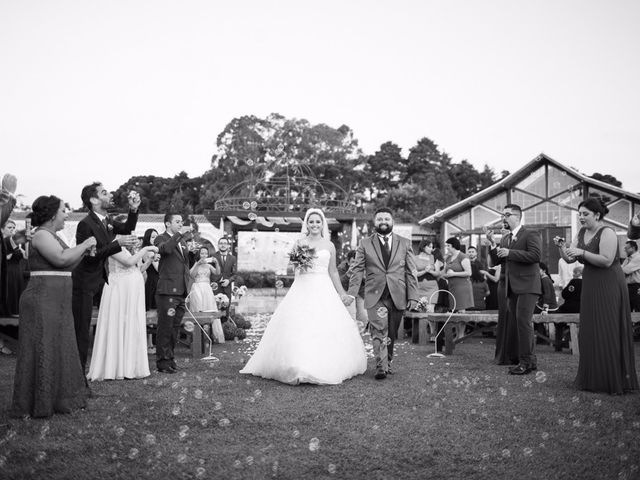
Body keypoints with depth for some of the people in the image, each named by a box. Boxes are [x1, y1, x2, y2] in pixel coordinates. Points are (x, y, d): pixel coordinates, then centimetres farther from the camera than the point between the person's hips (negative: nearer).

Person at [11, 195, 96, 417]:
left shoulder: (52, 236, 17)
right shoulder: (41, 235, -12)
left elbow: (67, 266, 20)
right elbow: (61, 259, -27)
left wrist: (84, 250, 7)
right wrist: (84, 245, -14)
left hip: (57, 301, 10)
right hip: (42, 300, -10)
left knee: (58, 348, 13)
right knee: (42, 349, -3)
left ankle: (55, 397, 22)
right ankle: (38, 404, 5)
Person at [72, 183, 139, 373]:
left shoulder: (107, 221, 5)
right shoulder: (85, 224, -20)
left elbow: (127, 229, 18)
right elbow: (89, 256, -25)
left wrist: (133, 209, 0)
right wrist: (118, 243, -30)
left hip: (101, 279, 9)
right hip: (85, 283, -9)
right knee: (81, 330, -3)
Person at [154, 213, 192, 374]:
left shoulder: (182, 241, 19)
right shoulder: (161, 238, -4)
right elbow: (165, 248, -29)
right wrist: (180, 234, -27)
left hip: (181, 291, 8)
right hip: (167, 291, -8)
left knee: (175, 327, 14)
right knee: (165, 327, -4)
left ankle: (170, 357, 25)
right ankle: (162, 362, 2)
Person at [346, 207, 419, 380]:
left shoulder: (404, 244, 11)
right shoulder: (365, 244, 8)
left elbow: (411, 272, 8)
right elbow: (357, 270, 4)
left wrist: (413, 297, 1)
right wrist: (352, 293, -8)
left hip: (397, 296, 2)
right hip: (375, 296, -2)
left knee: (391, 334, 8)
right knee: (379, 331, -14)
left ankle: (388, 363, 24)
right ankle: (381, 366, -13)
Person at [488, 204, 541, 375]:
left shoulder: (531, 234, -4)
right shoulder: (505, 238, 18)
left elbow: (535, 255, -18)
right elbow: (496, 261, 16)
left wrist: (510, 253, -17)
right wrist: (493, 244, 1)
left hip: (527, 285, -8)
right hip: (511, 287, 8)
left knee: (523, 320, -13)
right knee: (511, 321, 10)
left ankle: (527, 362, -7)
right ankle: (512, 356, 19)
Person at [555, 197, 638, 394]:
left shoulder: (607, 233, -14)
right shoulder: (581, 233, 9)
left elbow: (607, 260, -23)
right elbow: (569, 259, 6)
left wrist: (582, 252, -26)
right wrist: (562, 247, -12)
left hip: (608, 289, -8)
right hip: (590, 288, 8)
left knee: (608, 333, -2)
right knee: (590, 333, 10)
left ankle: (614, 381, 8)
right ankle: (593, 378, 20)